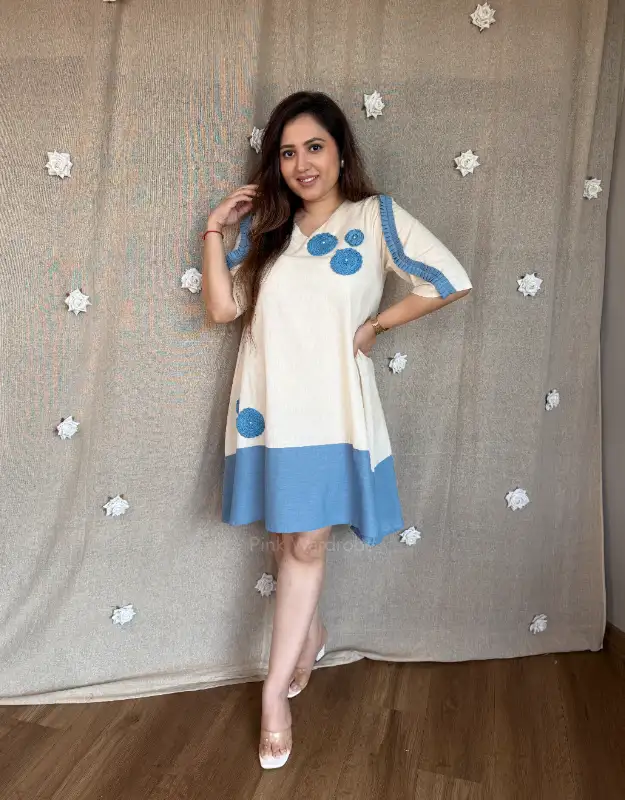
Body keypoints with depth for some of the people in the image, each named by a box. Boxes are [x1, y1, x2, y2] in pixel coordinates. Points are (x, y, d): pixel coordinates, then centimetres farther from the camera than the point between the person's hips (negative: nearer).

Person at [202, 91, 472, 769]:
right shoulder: (265, 226, 11)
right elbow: (221, 308, 3)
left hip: (329, 409, -3)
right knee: (287, 539, 13)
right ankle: (311, 636, 41)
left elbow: (450, 281, -7)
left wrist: (376, 325, -4)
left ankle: (275, 693, 16)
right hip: (266, 405, 4)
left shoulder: (377, 216, 1)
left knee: (305, 545, 3)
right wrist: (214, 230, -2)